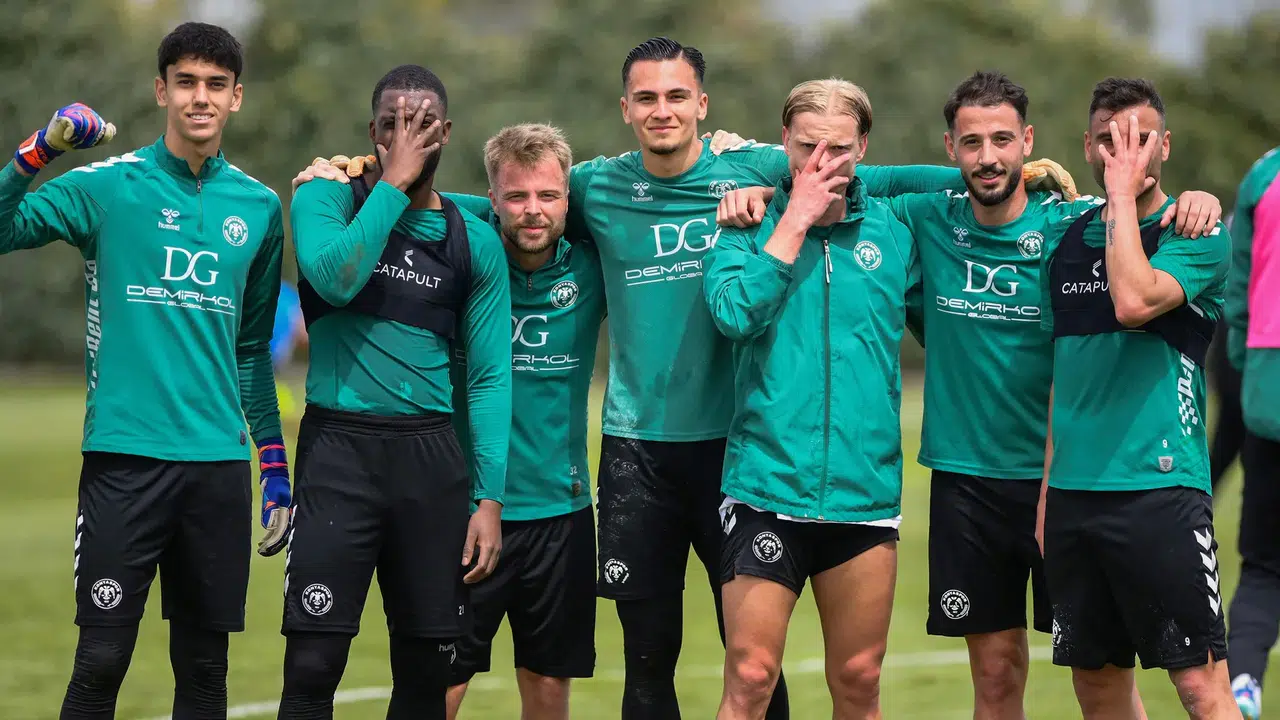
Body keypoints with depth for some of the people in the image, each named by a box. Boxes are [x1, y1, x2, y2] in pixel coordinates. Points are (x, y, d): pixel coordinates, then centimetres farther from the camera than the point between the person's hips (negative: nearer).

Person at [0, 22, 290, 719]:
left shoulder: (259, 206, 11)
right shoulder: (109, 185, 0)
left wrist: (275, 463, 18)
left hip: (220, 463, 4)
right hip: (126, 455, -3)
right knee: (100, 662, -6)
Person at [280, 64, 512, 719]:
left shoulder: (474, 241, 8)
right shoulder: (328, 197, 2)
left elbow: (490, 377, 6)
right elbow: (335, 278, -19)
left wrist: (490, 498, -2)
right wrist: (393, 181, -13)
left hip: (430, 454, 3)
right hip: (339, 447, -3)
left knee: (426, 667, 6)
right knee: (313, 665, -11)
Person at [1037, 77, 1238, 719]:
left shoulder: (1196, 235, -2)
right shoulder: (1064, 245, 14)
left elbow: (1134, 301, -22)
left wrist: (1123, 193, -13)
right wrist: (1047, 492, 14)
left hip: (1160, 489, -5)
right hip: (1073, 492, 5)